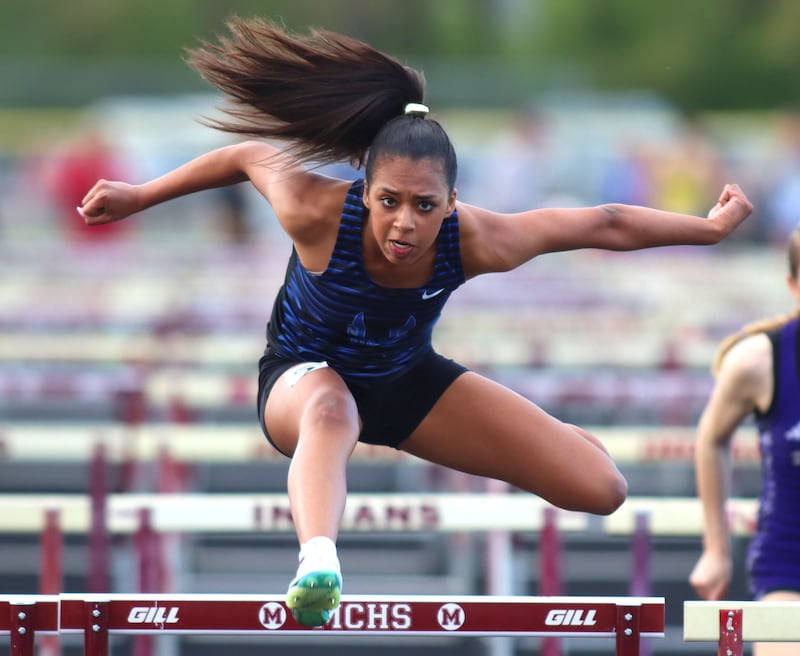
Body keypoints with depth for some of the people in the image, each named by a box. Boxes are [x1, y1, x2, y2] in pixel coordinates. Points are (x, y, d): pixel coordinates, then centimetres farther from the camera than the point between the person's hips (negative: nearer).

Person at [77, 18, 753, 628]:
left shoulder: (475, 242, -32)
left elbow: (604, 225, -19)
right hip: (304, 375, -3)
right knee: (331, 410, -46)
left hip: (408, 382, 3)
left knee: (602, 490, -7)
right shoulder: (317, 214, -36)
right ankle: (318, 561, -72)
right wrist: (138, 197, -2)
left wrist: (711, 227, -7)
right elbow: (250, 155, -14)